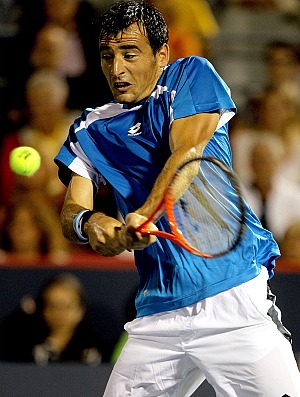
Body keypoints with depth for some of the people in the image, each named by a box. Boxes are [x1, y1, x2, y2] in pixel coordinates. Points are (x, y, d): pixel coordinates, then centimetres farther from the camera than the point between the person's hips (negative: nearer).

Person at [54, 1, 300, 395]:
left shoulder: (190, 74, 3)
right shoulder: (90, 130, 15)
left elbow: (187, 152, -13)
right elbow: (71, 210, 5)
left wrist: (144, 214, -31)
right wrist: (88, 222, -21)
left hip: (232, 296, -4)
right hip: (157, 313, 4)